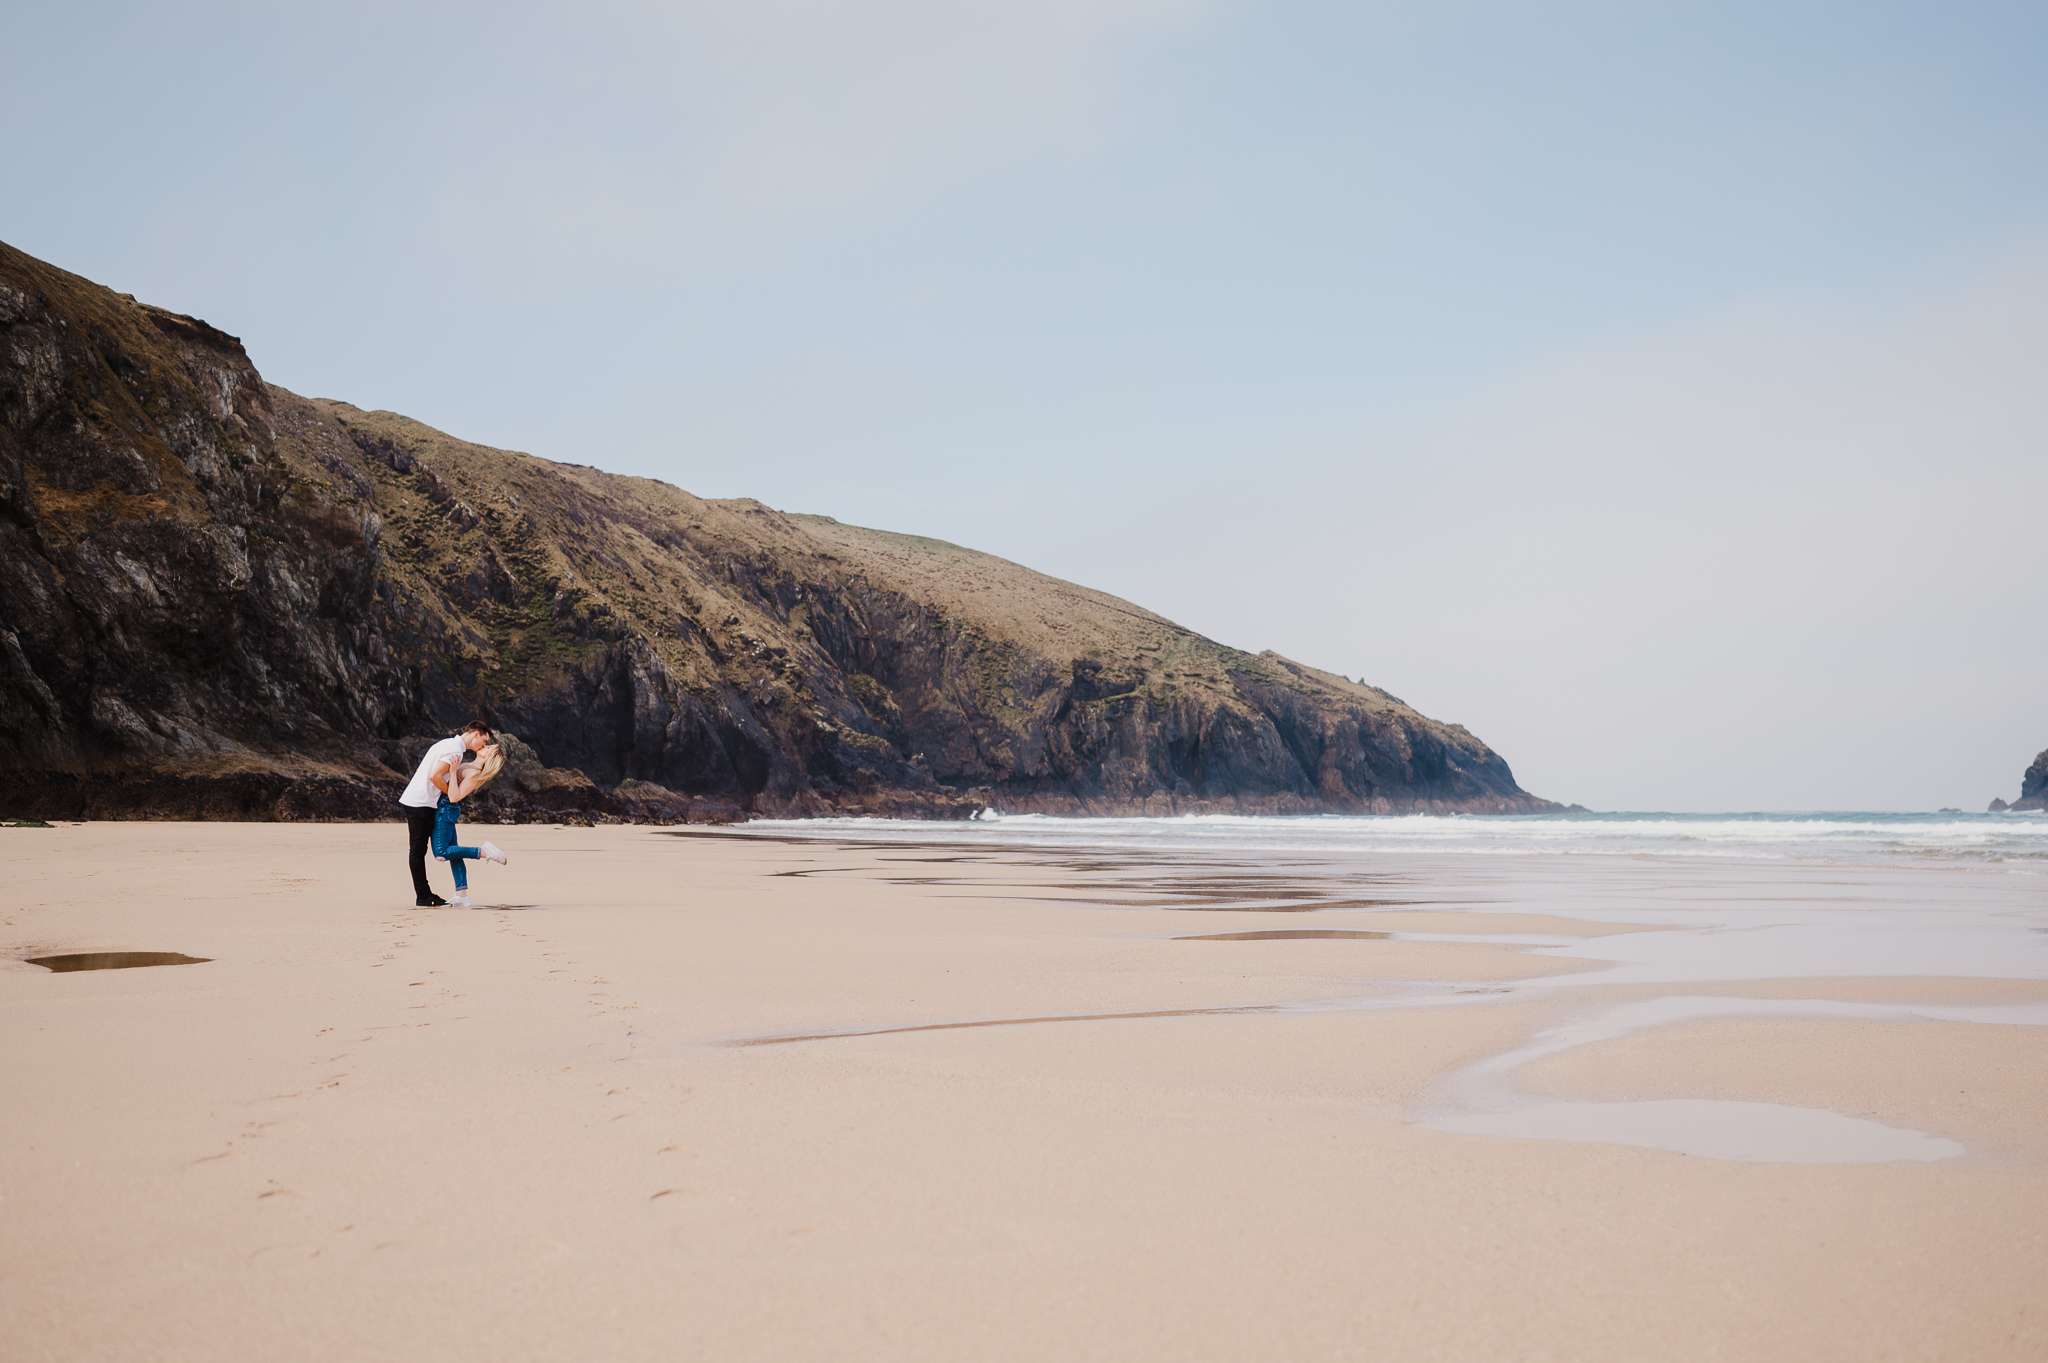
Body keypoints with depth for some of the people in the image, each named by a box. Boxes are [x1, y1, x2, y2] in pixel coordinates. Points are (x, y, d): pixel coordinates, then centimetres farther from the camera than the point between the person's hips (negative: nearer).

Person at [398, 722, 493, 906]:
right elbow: (434, 776, -20)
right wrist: (450, 792, -6)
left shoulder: (449, 743, 16)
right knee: (418, 850, -4)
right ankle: (423, 896, 1)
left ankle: (424, 895, 14)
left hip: (414, 801, 10)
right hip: (421, 804, -10)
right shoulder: (455, 750, -14)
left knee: (418, 850, 10)